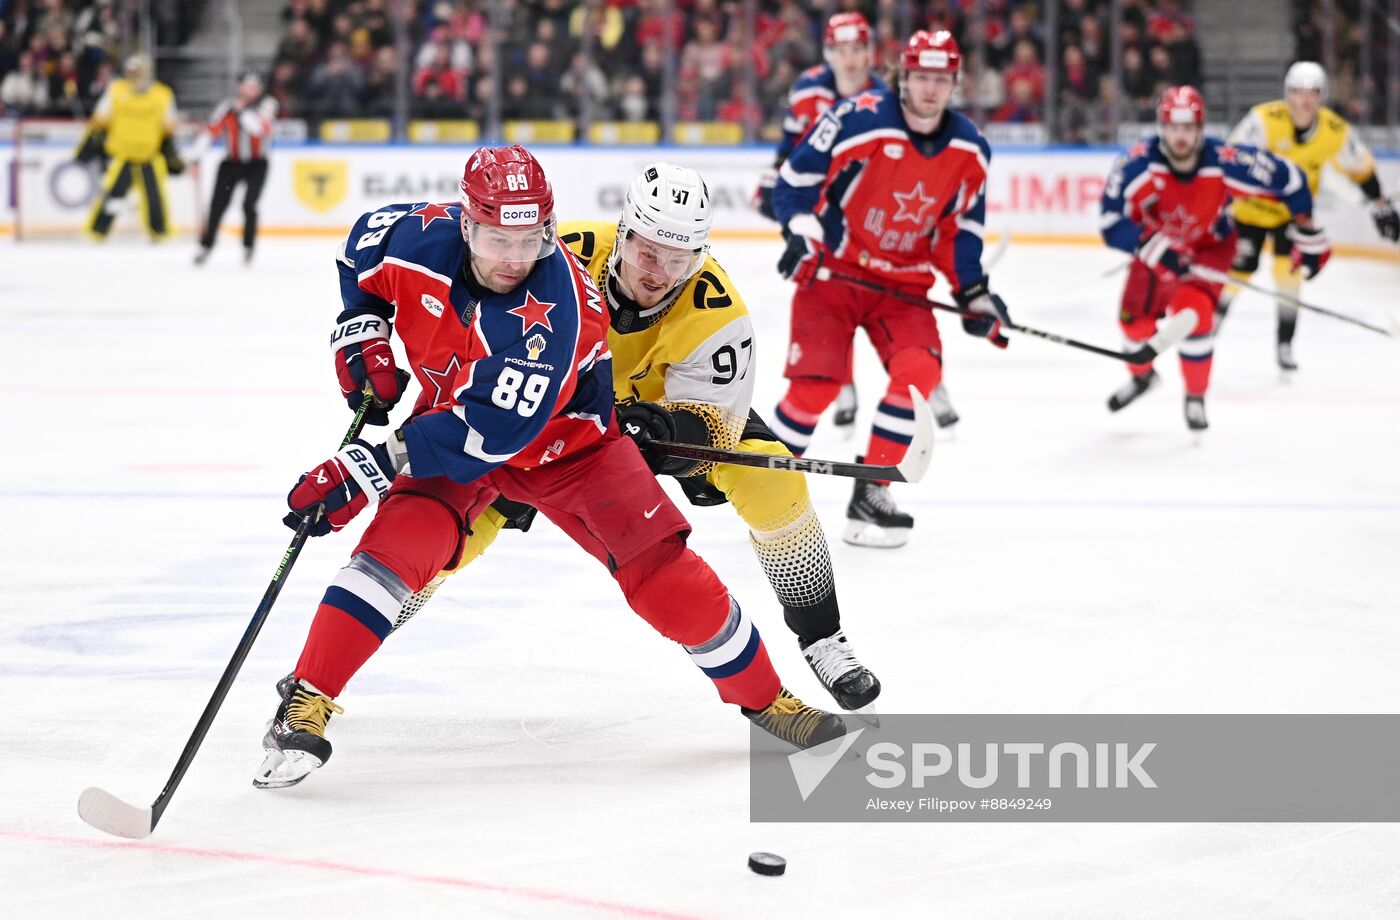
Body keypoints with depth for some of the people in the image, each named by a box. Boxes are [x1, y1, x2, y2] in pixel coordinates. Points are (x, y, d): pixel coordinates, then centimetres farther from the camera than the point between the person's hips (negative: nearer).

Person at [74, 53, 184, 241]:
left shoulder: (163, 96, 1)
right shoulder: (116, 91, -1)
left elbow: (168, 129, 9)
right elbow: (100, 121, 3)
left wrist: (171, 154, 9)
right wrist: (90, 147, 1)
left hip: (151, 158, 1)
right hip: (122, 155, -1)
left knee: (155, 195, -3)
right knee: (112, 192, -7)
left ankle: (160, 232, 17)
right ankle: (97, 230, 6)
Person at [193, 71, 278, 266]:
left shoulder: (267, 104, -10)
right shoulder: (227, 105, -7)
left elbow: (261, 129, -27)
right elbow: (211, 130, -13)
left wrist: (242, 110, -31)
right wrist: (196, 158, -20)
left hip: (257, 163, -1)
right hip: (232, 162, 1)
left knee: (249, 204, -15)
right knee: (218, 204, -6)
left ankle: (248, 247, 2)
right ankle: (206, 246, 6)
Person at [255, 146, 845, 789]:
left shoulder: (553, 308, -37)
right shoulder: (421, 238, -23)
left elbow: (491, 431, -40)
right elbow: (363, 244, 5)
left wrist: (369, 469, -39)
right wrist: (362, 330, -9)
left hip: (564, 441, -3)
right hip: (447, 431, 3)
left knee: (658, 567, -11)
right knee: (401, 538, -23)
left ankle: (764, 697, 8)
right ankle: (305, 703, -20)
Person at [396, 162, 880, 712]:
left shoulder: (714, 309, -33)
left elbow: (714, 421, -32)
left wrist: (668, 431, -55)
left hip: (669, 399, 0)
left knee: (770, 475, -24)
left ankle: (821, 638, -6)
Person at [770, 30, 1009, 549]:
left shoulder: (969, 150, -2)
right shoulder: (858, 121, -19)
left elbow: (960, 229, 8)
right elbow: (794, 181, -13)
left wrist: (974, 294, 3)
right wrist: (802, 233, -26)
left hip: (904, 281, 4)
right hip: (833, 271, -4)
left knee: (920, 371, -17)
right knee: (815, 385, -14)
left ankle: (870, 495, -5)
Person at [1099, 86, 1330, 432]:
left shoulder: (1224, 163, -33)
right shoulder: (1139, 163, -32)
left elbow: (1290, 181, -20)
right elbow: (1111, 222, -32)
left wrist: (1308, 237, -13)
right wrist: (1156, 249, -45)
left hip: (1210, 247, -2)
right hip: (1157, 244, 2)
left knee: (1192, 313, -24)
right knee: (1134, 316, 4)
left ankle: (1196, 398, 0)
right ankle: (1142, 376, 41)